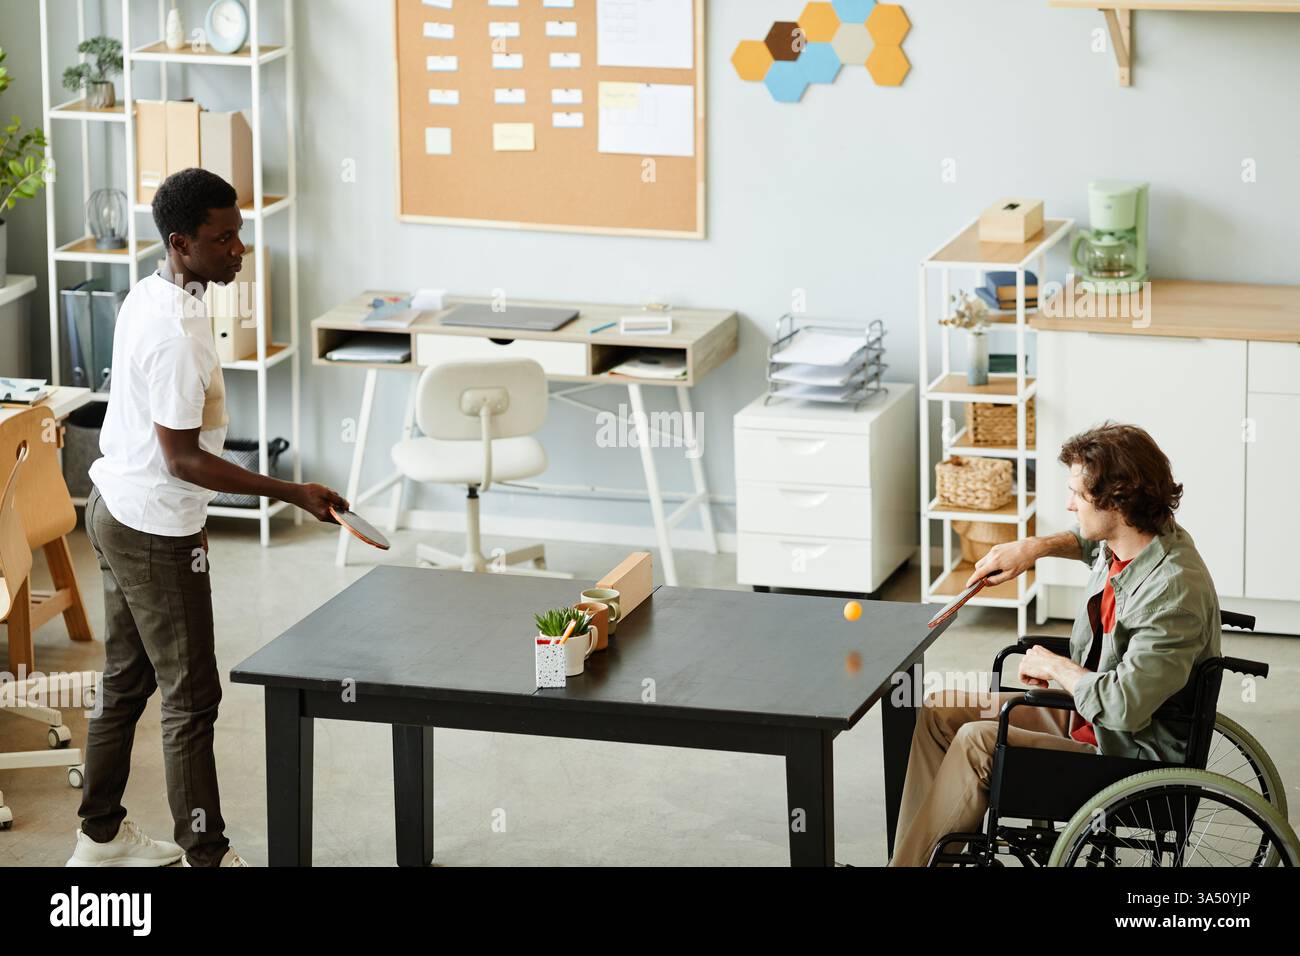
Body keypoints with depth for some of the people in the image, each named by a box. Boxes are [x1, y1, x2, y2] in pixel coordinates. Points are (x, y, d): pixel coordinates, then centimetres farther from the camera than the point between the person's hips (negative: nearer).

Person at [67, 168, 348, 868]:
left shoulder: (147, 297, 4)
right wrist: (291, 494, -23)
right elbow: (183, 459, -25)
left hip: (115, 511, 10)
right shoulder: (177, 335, -27)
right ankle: (206, 856, 8)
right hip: (156, 534, -10)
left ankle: (100, 837, 29)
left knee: (126, 679, 18)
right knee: (191, 698, 0)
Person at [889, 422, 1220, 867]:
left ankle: (914, 859, -9)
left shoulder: (1174, 590, -30)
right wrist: (1036, 547, 9)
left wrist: (1055, 667, -17)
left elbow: (1122, 705, -34)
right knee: (938, 713, 5)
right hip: (1084, 712, 10)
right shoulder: (1132, 539, -1)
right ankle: (916, 852, 1)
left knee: (977, 743, -23)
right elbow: (1090, 542, 27)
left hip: (1133, 758, -10)